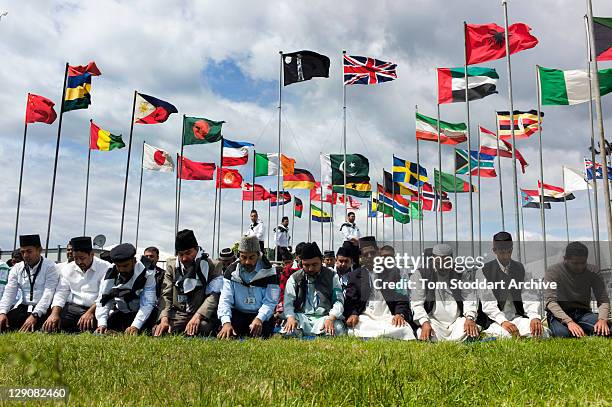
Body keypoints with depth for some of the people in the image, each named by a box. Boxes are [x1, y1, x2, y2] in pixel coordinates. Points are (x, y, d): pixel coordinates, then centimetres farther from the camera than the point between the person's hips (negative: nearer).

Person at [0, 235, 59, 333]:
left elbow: (48, 293, -14)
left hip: (43, 309, -4)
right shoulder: (17, 268, 11)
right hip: (24, 308, 4)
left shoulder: (49, 266, -4)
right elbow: (9, 292, 3)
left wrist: (34, 315, -26)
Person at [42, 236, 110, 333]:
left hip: (95, 309, -3)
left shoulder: (105, 268, 1)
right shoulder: (67, 269, 16)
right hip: (72, 308, 4)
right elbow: (61, 293, 9)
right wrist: (54, 313, -10)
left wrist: (90, 312, -24)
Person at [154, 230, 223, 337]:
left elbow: (214, 296, -10)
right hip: (178, 314, 3)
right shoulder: (172, 267, 13)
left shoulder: (211, 266, 0)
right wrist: (164, 318, -12)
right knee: (158, 332, -24)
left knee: (194, 333, -36)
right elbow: (166, 295, 7)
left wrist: (198, 316, -24)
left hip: (203, 315, -3)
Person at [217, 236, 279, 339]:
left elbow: (270, 302, -12)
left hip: (260, 315, -1)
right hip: (237, 314, 1)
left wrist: (259, 318, -32)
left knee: (261, 332, -30)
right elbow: (225, 300, -11)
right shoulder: (231, 272, -2)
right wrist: (226, 322, -29)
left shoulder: (268, 272, -7)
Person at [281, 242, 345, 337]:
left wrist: (331, 318, -18)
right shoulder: (294, 278, 12)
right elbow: (288, 302, 4)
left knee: (337, 330, -33)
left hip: (325, 317, 0)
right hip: (301, 317, 0)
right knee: (287, 331, -31)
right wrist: (290, 317, -18)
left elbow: (339, 300, 2)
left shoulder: (331, 276, 10)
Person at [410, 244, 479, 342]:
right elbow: (416, 303, -5)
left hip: (456, 322, 4)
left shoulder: (459, 275, 13)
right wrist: (425, 322, -23)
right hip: (434, 322, -3)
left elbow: (469, 298, 6)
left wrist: (470, 318, -15)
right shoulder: (420, 274, 2)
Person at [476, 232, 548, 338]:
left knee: (541, 332, -24)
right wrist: (503, 322, -30)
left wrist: (535, 317, -22)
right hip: (495, 320, -4)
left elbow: (530, 297, -2)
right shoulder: (484, 272, -4)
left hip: (517, 317, 5)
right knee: (506, 335, -36)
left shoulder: (521, 269, 9)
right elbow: (487, 304, -13)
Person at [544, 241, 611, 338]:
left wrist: (602, 319, -27)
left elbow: (603, 300, -4)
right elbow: (550, 301, -20)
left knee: (606, 328, -28)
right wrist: (569, 321, -35)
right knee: (562, 333, -37)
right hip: (559, 313, -3)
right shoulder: (553, 271, -11)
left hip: (583, 313, 3)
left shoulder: (593, 271, 0)